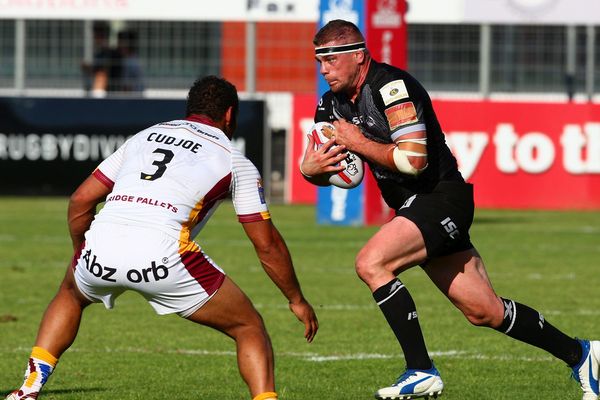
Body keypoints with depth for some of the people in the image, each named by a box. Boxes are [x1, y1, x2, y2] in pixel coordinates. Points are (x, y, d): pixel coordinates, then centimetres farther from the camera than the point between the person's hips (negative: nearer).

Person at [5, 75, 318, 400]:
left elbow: (81, 200, 25)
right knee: (249, 328, 13)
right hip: (163, 257, -4)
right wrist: (297, 300, 28)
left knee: (71, 294, 39)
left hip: (100, 247, 4)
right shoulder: (236, 163, 17)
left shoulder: (145, 136, 27)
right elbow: (267, 244, 16)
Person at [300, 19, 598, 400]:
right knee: (485, 312, 10)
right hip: (415, 206, 9)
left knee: (371, 263, -26)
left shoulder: (391, 86, -19)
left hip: (441, 197, -9)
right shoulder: (333, 104, 7)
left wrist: (358, 143, -19)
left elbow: (414, 159, -27)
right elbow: (314, 164, 12)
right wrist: (312, 168, -11)